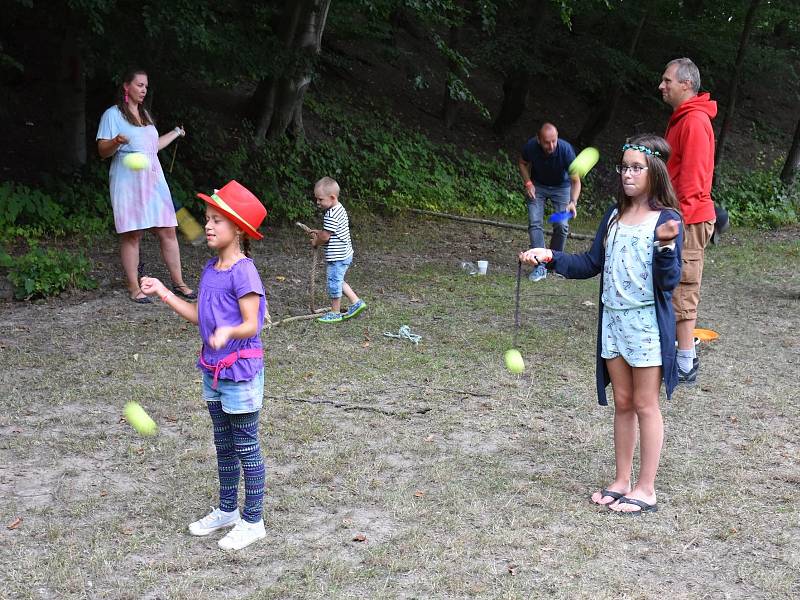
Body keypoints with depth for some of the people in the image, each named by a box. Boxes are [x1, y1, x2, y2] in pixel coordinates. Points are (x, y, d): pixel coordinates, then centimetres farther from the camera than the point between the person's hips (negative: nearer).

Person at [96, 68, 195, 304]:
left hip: (153, 179, 6)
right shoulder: (112, 114, -1)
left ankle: (178, 282, 8)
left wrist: (175, 133, 42)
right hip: (128, 181, -6)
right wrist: (116, 141, -26)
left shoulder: (145, 115, 21)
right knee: (132, 234, -6)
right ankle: (134, 288, 0)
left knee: (168, 231, 1)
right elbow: (103, 151, -5)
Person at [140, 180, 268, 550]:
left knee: (246, 449, 2)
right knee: (223, 446, 19)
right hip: (214, 369, 9)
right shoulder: (210, 269, 8)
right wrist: (164, 294, 7)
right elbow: (199, 317, 11)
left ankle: (253, 521, 13)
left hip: (241, 370, -9)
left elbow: (251, 325, -22)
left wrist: (228, 332, -42)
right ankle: (227, 510, 33)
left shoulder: (244, 272, -18)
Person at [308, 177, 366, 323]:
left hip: (337, 257, -10)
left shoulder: (331, 216, -25)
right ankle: (356, 302, 26)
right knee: (338, 281, 23)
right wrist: (318, 232, 9)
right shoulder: (340, 209, 7)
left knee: (334, 283, 4)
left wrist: (315, 242, -2)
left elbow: (325, 236, -21)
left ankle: (335, 313, 17)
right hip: (345, 253, 10)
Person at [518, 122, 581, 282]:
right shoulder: (531, 146, -28)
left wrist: (573, 202, -45)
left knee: (561, 226, -8)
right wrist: (528, 183, -17)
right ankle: (541, 266, -10)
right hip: (537, 186, 1)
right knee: (534, 223, -12)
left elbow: (576, 180, -29)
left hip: (561, 186, -1)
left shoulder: (566, 149, -33)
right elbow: (523, 163, -2)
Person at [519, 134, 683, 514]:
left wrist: (666, 246, -32)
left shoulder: (667, 220, -11)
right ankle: (621, 482, 24)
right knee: (622, 404, 13)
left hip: (648, 323, -6)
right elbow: (590, 265, 11)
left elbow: (669, 282, -16)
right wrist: (550, 257, -1)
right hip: (613, 321, 6)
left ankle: (646, 490, 12)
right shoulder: (614, 218, 8)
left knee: (645, 406, 3)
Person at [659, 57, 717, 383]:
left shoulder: (695, 121, -16)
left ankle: (685, 365, -2)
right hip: (684, 217, 10)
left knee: (681, 290, -7)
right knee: (680, 289, 15)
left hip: (689, 219, -10)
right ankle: (685, 354, 23)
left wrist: (678, 218, -21)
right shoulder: (682, 119, 17)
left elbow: (693, 177, -21)